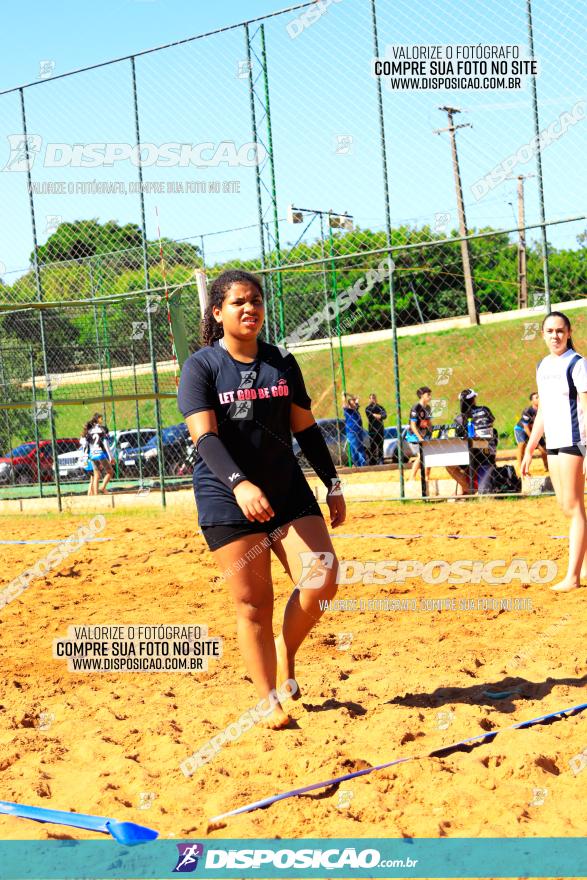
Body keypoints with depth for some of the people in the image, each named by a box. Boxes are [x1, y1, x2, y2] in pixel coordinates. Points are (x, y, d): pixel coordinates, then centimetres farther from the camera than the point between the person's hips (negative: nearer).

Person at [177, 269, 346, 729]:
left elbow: (306, 428, 13)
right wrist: (239, 483, -31)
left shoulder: (282, 363, 8)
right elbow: (205, 436, -16)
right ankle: (270, 701, 10)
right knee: (254, 603, -2)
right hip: (227, 501, -4)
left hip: (289, 492, 4)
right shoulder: (202, 366, -5)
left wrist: (333, 485, 11)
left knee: (322, 580, -10)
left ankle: (286, 653, 17)